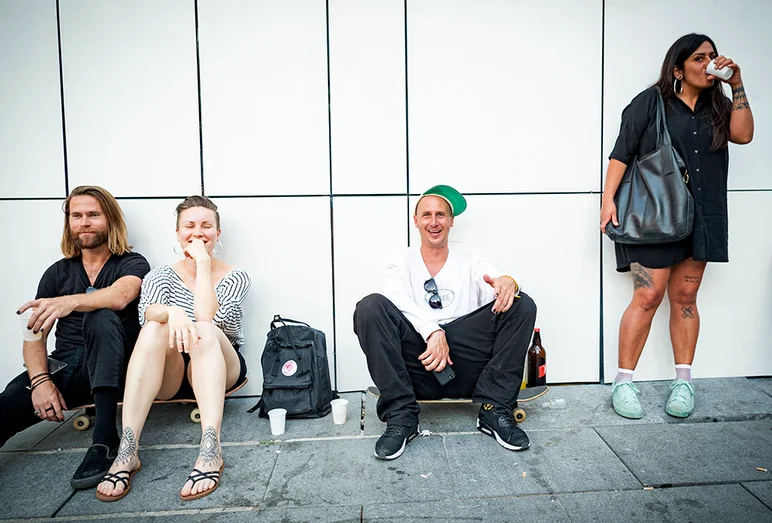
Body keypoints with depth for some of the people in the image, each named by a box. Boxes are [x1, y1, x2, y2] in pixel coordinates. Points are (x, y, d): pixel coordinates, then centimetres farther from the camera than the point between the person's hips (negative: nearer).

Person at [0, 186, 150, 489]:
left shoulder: (133, 264, 5)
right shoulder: (57, 273, 16)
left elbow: (119, 296, -21)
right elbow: (35, 335, 8)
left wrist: (69, 302, -39)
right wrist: (40, 380, -11)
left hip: (113, 369, -2)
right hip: (64, 369, 3)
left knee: (101, 318, -35)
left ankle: (105, 441, -37)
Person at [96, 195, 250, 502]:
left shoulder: (235, 277, 0)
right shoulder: (161, 276, 5)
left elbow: (207, 318, -19)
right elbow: (148, 312, -19)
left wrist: (203, 262, -17)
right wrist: (172, 312, -41)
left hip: (219, 370, -1)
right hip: (167, 375, 2)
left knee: (205, 330, -33)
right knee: (155, 328, -29)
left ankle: (211, 450, -46)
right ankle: (127, 451, -37)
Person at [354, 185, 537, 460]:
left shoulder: (471, 259, 17)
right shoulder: (401, 262, 14)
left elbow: (498, 289, -2)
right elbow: (398, 300, -8)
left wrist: (509, 283, -28)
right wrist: (433, 331, -25)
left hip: (468, 369, 1)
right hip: (417, 367, -1)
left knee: (521, 305, -14)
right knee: (370, 307, -23)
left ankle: (495, 410, -13)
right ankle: (401, 416, -20)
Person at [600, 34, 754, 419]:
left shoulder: (717, 106, 17)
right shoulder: (651, 102, 2)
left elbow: (742, 134, -1)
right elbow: (621, 154, -4)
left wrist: (737, 86, 0)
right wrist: (608, 199, -14)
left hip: (701, 218, 5)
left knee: (684, 296, 6)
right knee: (648, 296, -10)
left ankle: (683, 381, 13)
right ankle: (623, 383, -1)